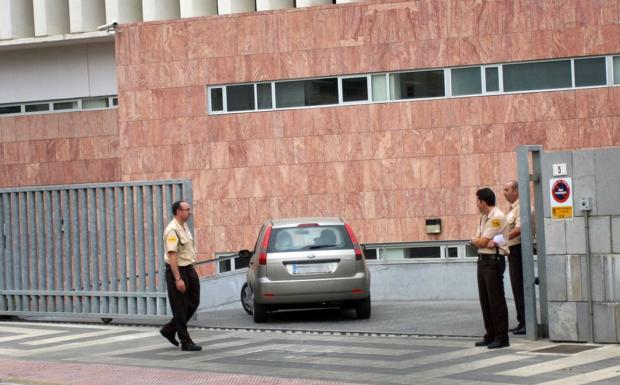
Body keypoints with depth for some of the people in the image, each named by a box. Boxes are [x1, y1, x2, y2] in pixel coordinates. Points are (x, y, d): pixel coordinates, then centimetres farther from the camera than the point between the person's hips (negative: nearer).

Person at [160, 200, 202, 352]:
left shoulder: (184, 226, 10)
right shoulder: (172, 230, -19)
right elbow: (172, 255, -24)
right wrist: (178, 279, -27)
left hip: (189, 269, 9)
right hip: (177, 270, -9)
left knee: (193, 303, 12)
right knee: (180, 308, -1)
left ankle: (169, 329, 26)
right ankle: (186, 342, 6)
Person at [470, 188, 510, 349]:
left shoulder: (497, 217, -14)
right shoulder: (484, 217, 16)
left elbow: (482, 241, -17)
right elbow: (479, 241, 10)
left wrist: (475, 241, 3)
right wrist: (484, 243, -11)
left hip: (494, 260, -9)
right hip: (482, 260, 9)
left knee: (496, 299, -7)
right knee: (485, 299, 12)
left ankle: (501, 337, -3)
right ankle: (490, 335, 19)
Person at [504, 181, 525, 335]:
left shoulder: (520, 207, -13)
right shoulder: (512, 208, 18)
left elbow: (518, 229, -24)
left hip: (518, 249, -10)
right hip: (512, 249, 10)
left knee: (520, 286, -8)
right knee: (516, 286, 12)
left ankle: (526, 323, -6)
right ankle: (521, 322, 17)